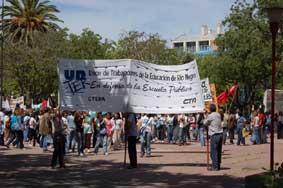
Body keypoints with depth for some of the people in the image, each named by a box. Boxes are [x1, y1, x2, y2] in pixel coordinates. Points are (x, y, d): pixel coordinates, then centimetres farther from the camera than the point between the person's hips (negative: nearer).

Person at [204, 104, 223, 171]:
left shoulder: (210, 116, -10)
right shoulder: (218, 115, 10)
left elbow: (205, 123, 2)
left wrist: (206, 117, 19)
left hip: (214, 135, -7)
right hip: (220, 134, 7)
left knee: (214, 151, -4)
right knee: (219, 151, 12)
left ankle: (215, 166, -5)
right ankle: (218, 165, 17)